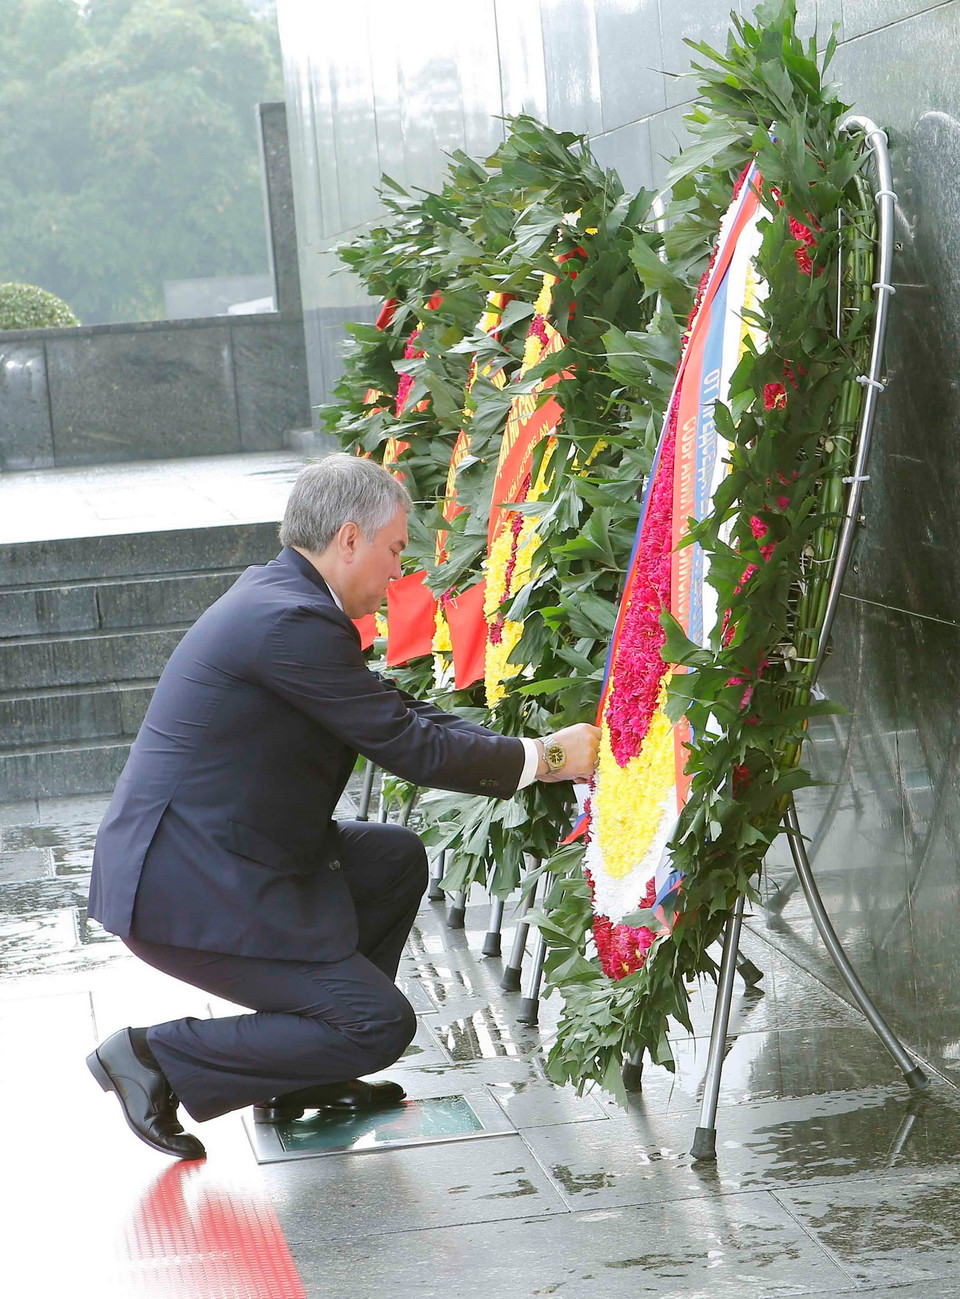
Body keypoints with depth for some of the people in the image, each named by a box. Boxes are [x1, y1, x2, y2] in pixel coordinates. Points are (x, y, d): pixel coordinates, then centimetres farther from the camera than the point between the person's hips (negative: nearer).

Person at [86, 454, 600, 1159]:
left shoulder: (278, 595, 12)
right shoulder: (292, 622, -21)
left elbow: (395, 712, 16)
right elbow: (411, 749, -18)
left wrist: (521, 750, 7)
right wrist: (545, 758, -7)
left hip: (214, 856, 11)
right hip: (185, 891, -11)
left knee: (396, 859, 21)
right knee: (380, 1025, -8)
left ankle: (300, 1075, 21)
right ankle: (157, 1059, -3)